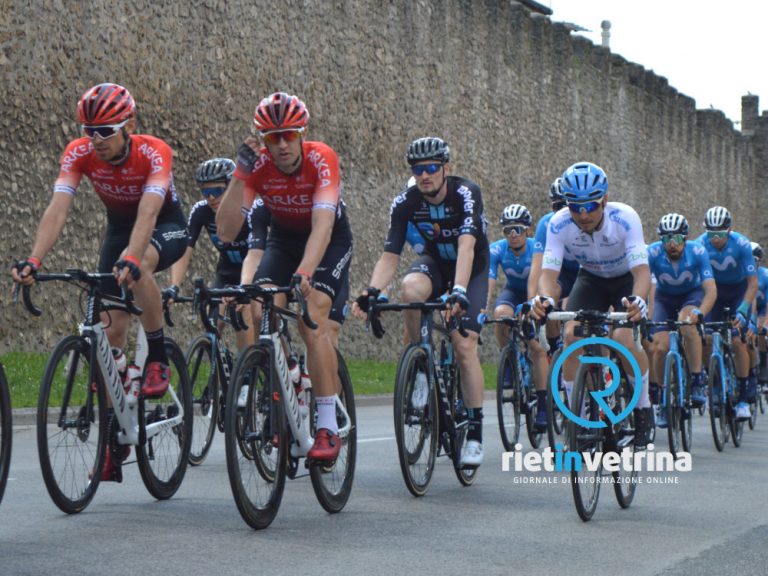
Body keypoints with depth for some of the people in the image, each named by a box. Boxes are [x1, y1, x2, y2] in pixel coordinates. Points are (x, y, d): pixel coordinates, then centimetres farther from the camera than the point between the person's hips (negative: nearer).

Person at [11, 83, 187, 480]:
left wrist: (130, 258, -62)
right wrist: (33, 260, -47)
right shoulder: (79, 154, -22)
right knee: (111, 326, -5)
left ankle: (158, 358, -17)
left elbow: (147, 213, -45)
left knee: (138, 266, -39)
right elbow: (57, 210, -31)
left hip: (166, 228, -4)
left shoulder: (154, 153, -31)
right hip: (119, 228, 4)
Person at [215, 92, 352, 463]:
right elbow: (226, 232, -29)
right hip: (284, 239, 4)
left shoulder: (321, 159, -30)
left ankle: (328, 427, -22)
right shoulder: (257, 165, -22)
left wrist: (304, 274, -57)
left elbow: (322, 226, -41)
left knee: (312, 314, -25)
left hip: (331, 241, -3)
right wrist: (240, 174, -37)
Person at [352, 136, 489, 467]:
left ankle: (475, 431, -7)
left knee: (465, 345, -18)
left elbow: (466, 246, -42)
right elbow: (390, 257, -22)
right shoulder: (405, 203, -19)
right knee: (410, 288, -35)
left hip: (472, 269, -2)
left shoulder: (466, 193, -29)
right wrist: (372, 291, -40)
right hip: (435, 262, 2)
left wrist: (460, 291, -57)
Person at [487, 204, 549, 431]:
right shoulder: (496, 250, -22)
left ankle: (542, 405, -8)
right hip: (513, 291, 2)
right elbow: (489, 282, -31)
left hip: (536, 294, -2)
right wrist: (484, 308, -47)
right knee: (501, 313, -34)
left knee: (537, 346, -16)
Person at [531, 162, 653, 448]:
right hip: (591, 279, 3)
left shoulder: (625, 218, -33)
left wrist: (637, 301, -61)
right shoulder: (559, 224, -27)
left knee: (623, 337, -27)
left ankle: (643, 407, -2)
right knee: (572, 335, -21)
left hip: (627, 280, -3)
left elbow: (641, 269, -40)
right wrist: (545, 299, -54)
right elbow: (549, 271, -31)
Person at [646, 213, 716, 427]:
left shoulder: (697, 252, -29)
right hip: (664, 297, 2)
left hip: (692, 294, -1)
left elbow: (711, 290, -34)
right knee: (660, 347, -15)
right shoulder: (652, 253, -28)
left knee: (687, 324, -34)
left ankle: (697, 381, -23)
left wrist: (699, 312, -52)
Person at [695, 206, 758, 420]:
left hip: (739, 291, -3)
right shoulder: (700, 245, -23)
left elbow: (753, 284, -26)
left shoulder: (741, 244, -28)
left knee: (737, 341, -17)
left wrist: (742, 310, -39)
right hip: (714, 291, 3)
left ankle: (743, 397, -9)